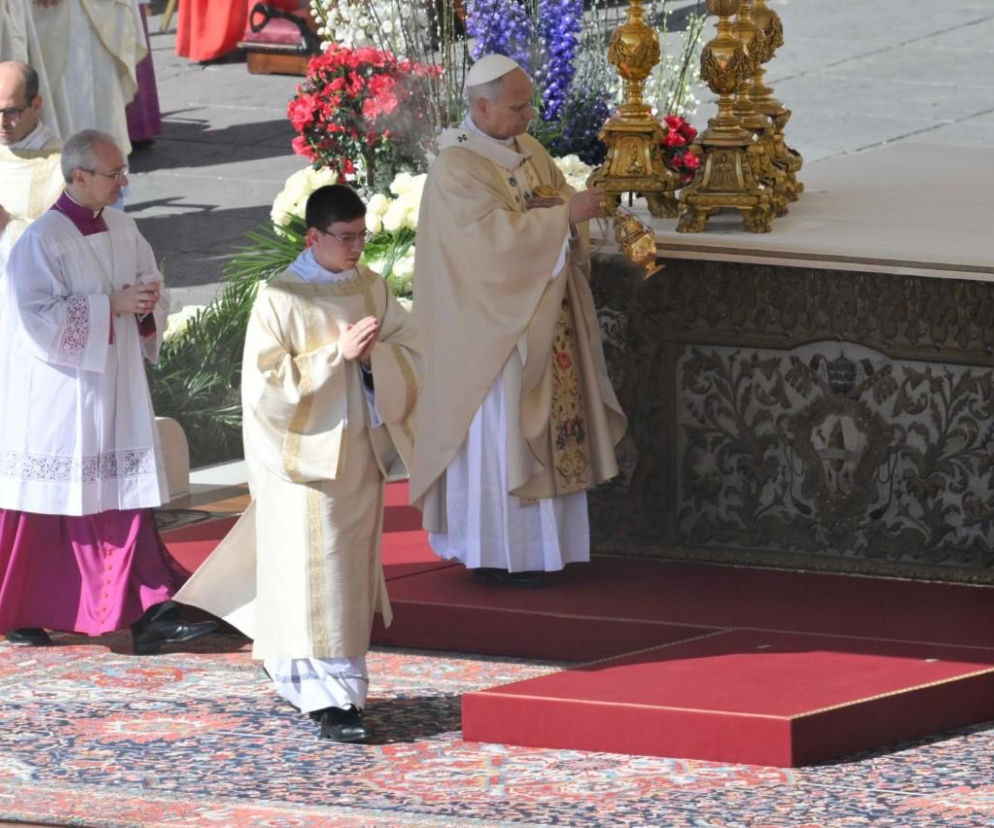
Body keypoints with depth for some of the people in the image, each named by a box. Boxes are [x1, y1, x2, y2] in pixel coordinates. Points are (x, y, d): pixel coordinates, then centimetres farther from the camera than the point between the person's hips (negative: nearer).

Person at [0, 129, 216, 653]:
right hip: (58, 391, -6)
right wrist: (112, 305, -22)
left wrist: (146, 304, -8)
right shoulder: (42, 240, -15)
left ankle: (148, 617, -4)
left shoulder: (123, 231, 6)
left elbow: (152, 285, 16)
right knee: (44, 503, 4)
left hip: (115, 389, 6)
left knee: (126, 496, 0)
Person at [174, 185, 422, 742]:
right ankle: (328, 698, -7)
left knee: (354, 571, 11)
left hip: (362, 455, 5)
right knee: (315, 576, -7)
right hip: (305, 458, -5)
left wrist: (374, 355, -16)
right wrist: (336, 353, -21)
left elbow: (414, 356, 5)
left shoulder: (372, 289, 6)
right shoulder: (281, 300, -10)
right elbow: (267, 383, -15)